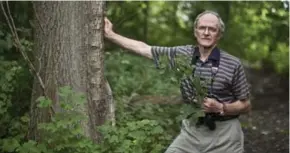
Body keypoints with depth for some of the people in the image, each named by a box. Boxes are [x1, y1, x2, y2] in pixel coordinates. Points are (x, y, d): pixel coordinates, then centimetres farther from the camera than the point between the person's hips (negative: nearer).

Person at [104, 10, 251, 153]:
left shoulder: (233, 64, -10)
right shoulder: (182, 53, 0)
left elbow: (245, 105, -2)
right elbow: (144, 48, 8)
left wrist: (220, 108, -20)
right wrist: (110, 34, 10)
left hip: (223, 133, -3)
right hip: (191, 129, 3)